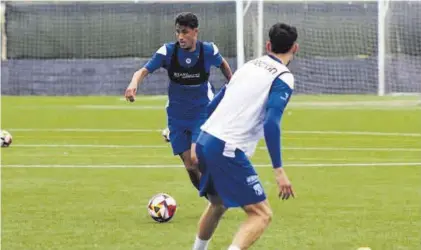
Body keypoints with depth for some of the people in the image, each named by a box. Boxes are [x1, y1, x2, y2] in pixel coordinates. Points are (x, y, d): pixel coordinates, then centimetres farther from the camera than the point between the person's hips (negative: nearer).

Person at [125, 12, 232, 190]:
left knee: (196, 159, -22)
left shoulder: (208, 50, -12)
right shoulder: (168, 51, -14)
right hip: (177, 116, 2)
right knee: (190, 167, 4)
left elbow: (222, 64, 10)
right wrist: (134, 83, -44)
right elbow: (144, 70, -23)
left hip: (202, 112, -2)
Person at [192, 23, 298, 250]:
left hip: (205, 140, 8)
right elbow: (271, 124, -18)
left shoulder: (250, 66, 17)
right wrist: (279, 170, -18)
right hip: (227, 150, -8)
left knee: (218, 204, 30)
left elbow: (212, 105, 23)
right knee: (261, 214, -7)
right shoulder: (283, 78, -6)